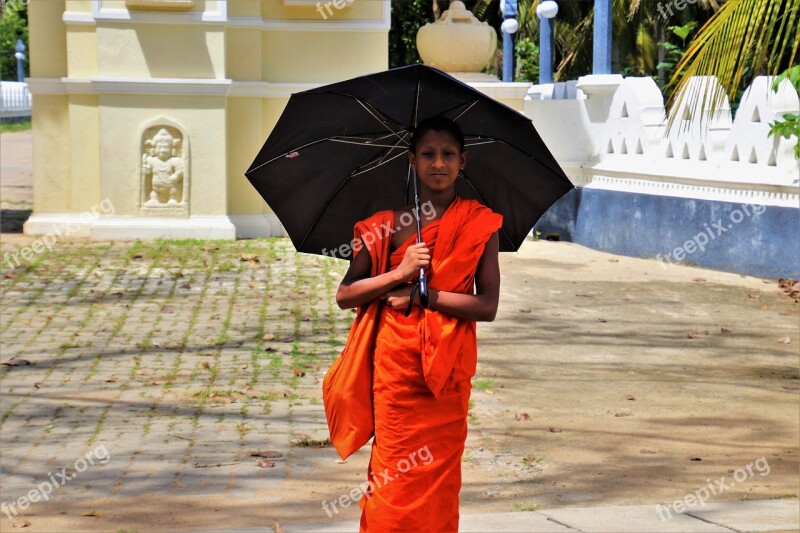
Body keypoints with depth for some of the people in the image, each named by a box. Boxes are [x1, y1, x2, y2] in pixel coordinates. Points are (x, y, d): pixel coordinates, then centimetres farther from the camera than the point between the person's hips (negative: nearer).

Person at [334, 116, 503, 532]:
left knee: (439, 474, 2)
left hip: (448, 366, 0)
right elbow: (345, 295, 0)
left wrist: (422, 295, -11)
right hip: (395, 364, 0)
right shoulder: (389, 224, 3)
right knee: (395, 472, -1)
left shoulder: (480, 224, 1)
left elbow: (487, 306, -6)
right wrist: (399, 273, -12)